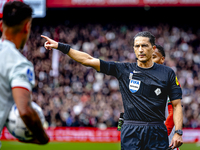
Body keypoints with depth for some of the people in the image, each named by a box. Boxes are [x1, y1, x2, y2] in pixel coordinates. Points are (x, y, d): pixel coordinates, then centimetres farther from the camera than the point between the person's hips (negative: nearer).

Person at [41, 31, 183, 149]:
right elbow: (88, 60, 5)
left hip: (157, 133, 0)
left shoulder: (167, 73, 7)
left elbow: (177, 104, 7)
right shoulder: (123, 70, 7)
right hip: (130, 133, 0)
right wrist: (60, 46, 1)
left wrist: (178, 133, -5)